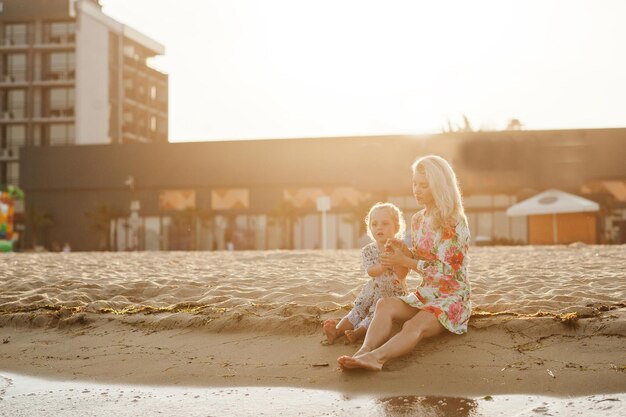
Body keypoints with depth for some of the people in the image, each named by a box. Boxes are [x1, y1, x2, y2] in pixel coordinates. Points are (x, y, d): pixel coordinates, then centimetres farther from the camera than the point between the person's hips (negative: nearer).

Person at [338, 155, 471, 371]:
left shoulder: (455, 223, -11)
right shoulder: (418, 220, 10)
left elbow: (446, 268, -16)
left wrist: (404, 261, -16)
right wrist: (404, 251, -4)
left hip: (452, 298, -6)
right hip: (425, 294, 6)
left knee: (414, 326, -35)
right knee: (385, 304, -24)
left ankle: (376, 357, -61)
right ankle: (364, 351, -49)